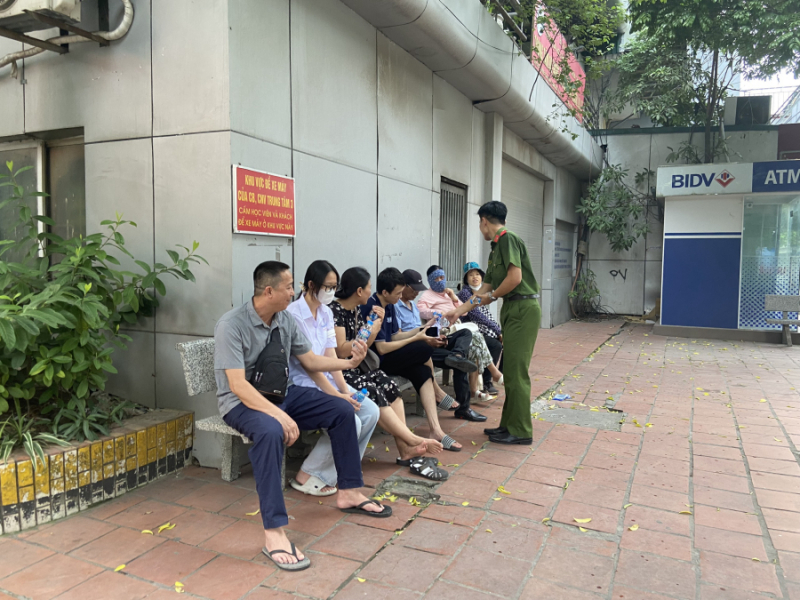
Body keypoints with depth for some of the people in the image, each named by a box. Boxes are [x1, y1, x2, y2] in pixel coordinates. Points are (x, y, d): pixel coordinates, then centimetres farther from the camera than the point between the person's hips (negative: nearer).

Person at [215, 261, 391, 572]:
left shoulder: (286, 320, -1)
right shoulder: (231, 325, -21)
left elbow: (310, 360, 12)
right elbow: (238, 385, -27)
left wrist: (349, 363, -3)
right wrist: (280, 415, -36)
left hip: (281, 394, 7)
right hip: (242, 402, -7)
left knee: (342, 410, -2)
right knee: (270, 431, -39)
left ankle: (348, 493, 10)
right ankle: (273, 532, -33)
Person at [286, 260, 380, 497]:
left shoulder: (326, 313, 9)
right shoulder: (293, 315, -17)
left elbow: (331, 356, 4)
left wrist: (345, 389, -9)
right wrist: (337, 396, -19)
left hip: (326, 379, 8)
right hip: (301, 385, -8)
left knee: (371, 411, -10)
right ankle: (307, 476, -5)